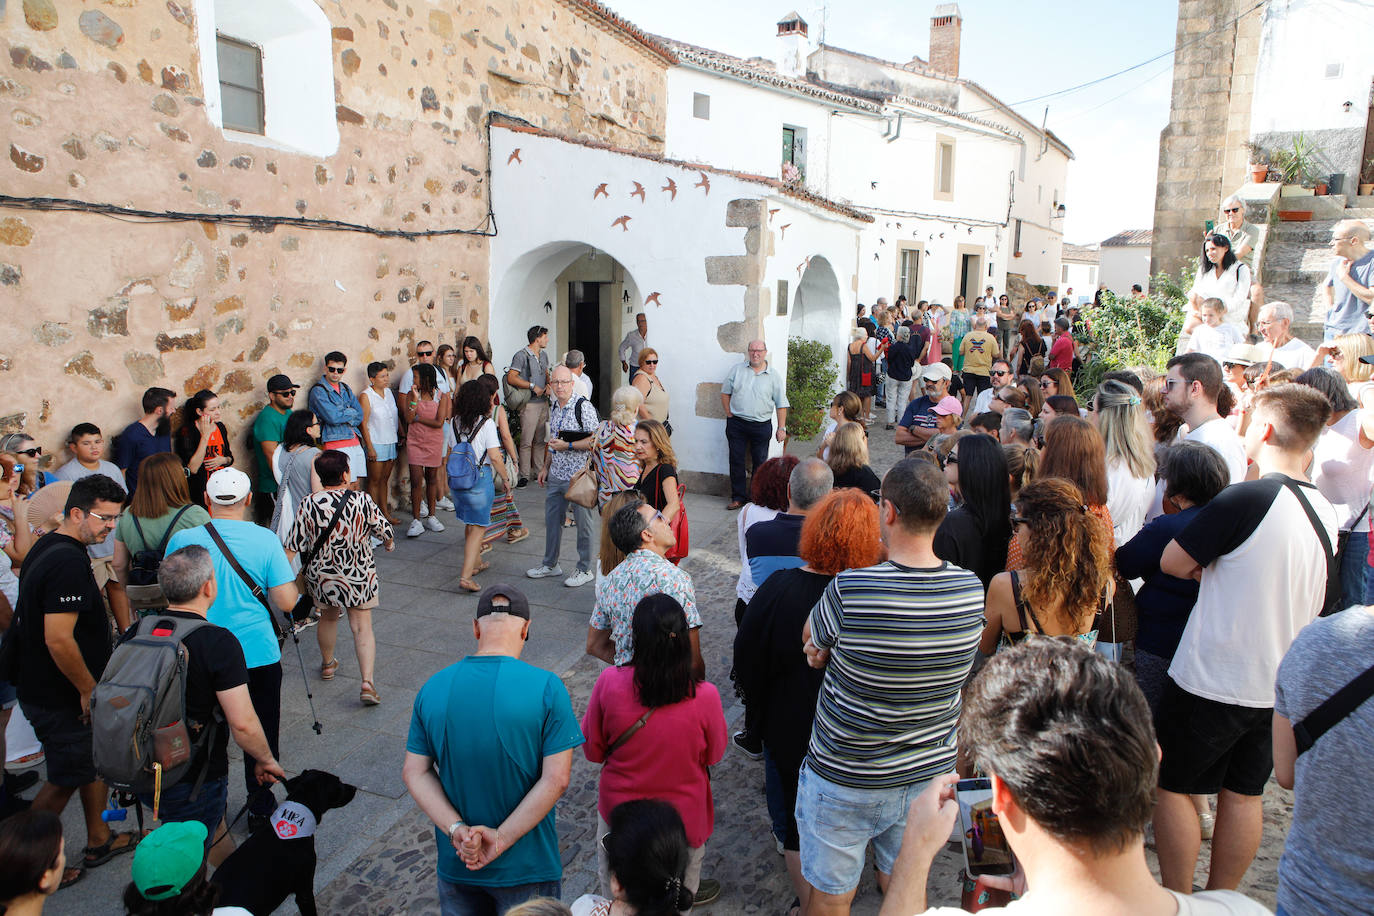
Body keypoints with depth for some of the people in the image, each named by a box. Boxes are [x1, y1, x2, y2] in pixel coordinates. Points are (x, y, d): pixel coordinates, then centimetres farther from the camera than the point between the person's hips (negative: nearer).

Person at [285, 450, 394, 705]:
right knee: (362, 627, 5)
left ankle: (328, 664, 48)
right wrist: (390, 544, 18)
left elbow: (292, 546, -11)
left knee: (328, 617, 26)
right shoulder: (363, 501, -17)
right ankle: (367, 682, -8)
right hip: (359, 577, -2)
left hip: (322, 577, 2)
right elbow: (385, 532, -4)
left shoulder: (308, 505, -14)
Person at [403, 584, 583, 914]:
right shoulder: (546, 687, -18)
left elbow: (414, 772, -6)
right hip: (526, 866, -3)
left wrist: (457, 831, -13)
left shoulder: (432, 688, -6)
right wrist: (501, 839, -16)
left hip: (456, 861, 3)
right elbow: (556, 779, -20)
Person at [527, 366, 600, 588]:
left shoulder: (583, 407, -14)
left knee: (582, 523, 4)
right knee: (552, 519, 16)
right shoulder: (554, 407, 11)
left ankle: (584, 570, 17)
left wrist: (567, 446, -20)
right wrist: (545, 467, 18)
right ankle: (550, 564, 33)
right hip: (556, 475, 8)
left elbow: (596, 440, -18)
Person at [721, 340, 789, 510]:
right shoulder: (737, 370, 6)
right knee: (736, 461, 4)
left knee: (760, 462, 4)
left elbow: (781, 404, 2)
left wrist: (781, 428, -2)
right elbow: (725, 393, 11)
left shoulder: (774, 376, 2)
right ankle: (738, 497, 14)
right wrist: (729, 415, 2)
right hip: (736, 424, 1)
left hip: (761, 425, -1)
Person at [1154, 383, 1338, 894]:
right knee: (1243, 794, 19)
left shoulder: (1246, 499, -22)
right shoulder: (1325, 512, 3)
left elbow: (1172, 563, -14)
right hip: (1278, 685, 7)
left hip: (1208, 681, -7)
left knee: (1172, 786, 9)